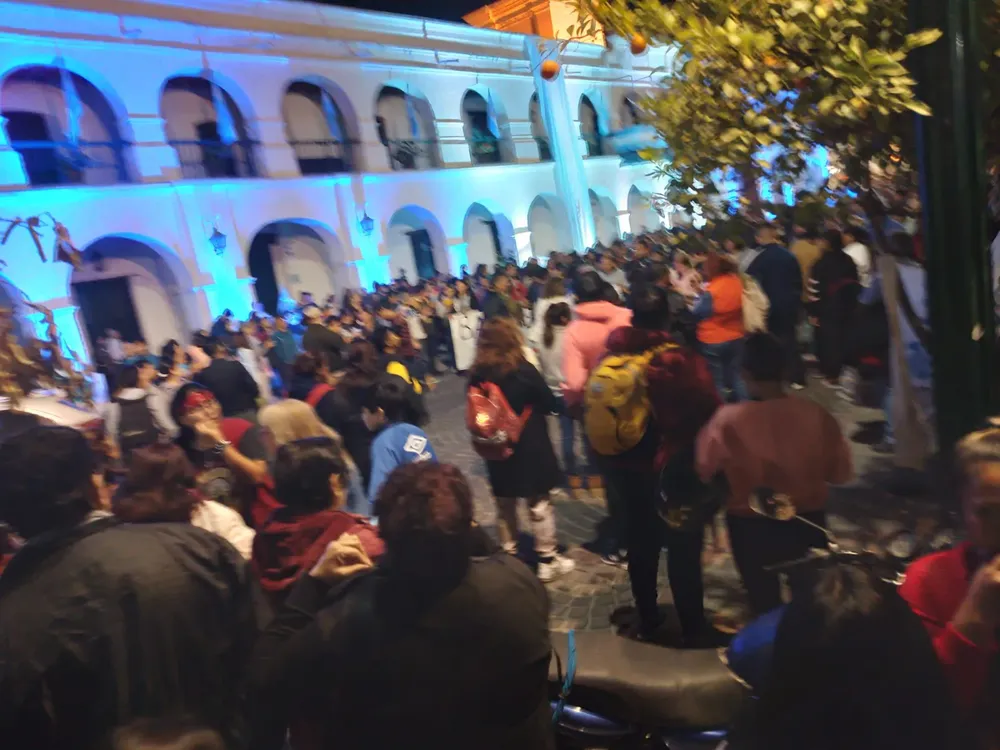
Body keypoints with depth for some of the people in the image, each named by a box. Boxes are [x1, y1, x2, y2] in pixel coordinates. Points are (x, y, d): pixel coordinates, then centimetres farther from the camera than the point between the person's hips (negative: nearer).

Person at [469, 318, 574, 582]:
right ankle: (547, 560, 16)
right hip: (530, 447, -4)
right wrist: (532, 403, 11)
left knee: (505, 506, 15)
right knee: (539, 504, 8)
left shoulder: (477, 375, -5)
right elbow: (550, 404, -8)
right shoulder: (523, 369, -16)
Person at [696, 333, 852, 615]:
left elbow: (705, 471, -10)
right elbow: (841, 472, -4)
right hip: (807, 523, 2)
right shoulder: (816, 414, -17)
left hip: (750, 527, -1)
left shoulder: (727, 420, -24)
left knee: (765, 601, 22)